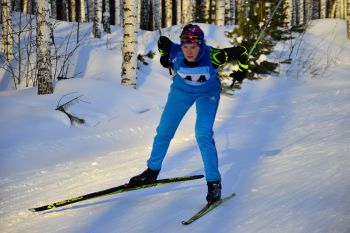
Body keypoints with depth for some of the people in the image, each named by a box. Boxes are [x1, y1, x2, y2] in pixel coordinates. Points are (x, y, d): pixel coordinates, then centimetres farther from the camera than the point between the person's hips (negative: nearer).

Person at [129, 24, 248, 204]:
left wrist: (241, 72, -12)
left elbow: (241, 52, -23)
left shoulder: (213, 56, -37)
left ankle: (214, 183, -8)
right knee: (164, 131, 7)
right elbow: (162, 41, -8)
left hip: (207, 93, -3)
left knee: (203, 135, -19)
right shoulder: (175, 53, -31)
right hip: (181, 90, 3)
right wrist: (164, 58, 4)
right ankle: (152, 171, 28)